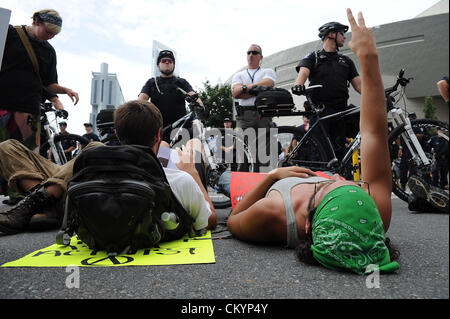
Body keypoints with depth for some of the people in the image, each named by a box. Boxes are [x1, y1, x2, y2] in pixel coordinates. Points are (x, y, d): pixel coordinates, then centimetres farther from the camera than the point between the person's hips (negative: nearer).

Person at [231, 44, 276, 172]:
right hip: (244, 115, 1)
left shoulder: (268, 72, 20)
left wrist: (245, 87, -1)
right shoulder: (238, 75, 23)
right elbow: (235, 93, 3)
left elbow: (267, 84, -4)